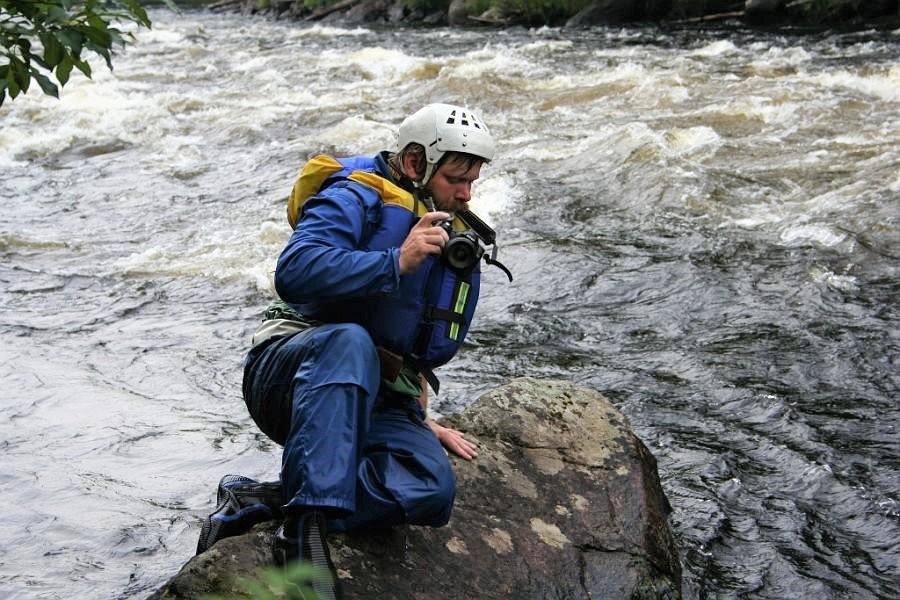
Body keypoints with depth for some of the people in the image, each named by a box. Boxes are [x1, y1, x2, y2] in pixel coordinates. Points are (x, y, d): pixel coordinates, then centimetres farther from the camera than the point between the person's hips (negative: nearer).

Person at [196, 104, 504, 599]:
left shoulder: (452, 238, 18)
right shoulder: (355, 198, -6)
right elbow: (295, 272, -25)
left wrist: (420, 420, 23)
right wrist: (396, 262, -25)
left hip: (370, 402, 6)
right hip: (288, 375, -6)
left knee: (431, 488, -25)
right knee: (349, 341, -42)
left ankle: (259, 502, -23)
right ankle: (308, 521, -45)